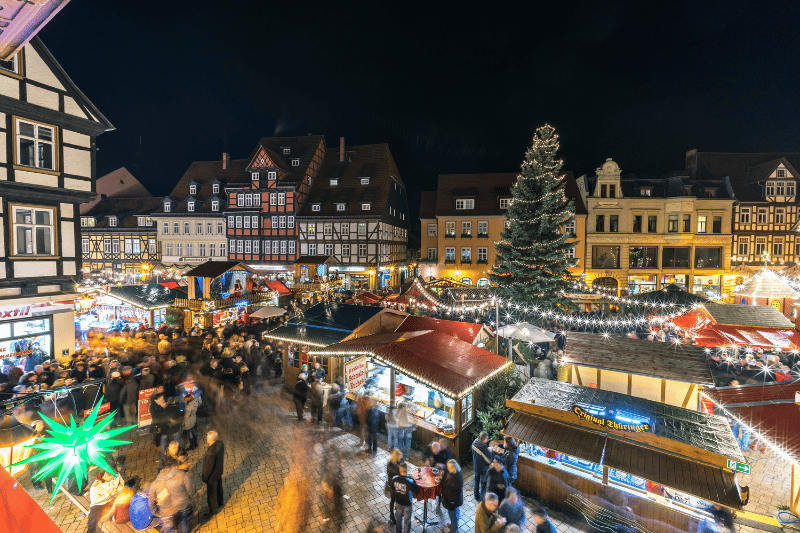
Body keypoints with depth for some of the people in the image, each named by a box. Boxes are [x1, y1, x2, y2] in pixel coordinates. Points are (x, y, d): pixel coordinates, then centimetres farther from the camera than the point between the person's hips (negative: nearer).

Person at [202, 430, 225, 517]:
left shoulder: (211, 453, -41)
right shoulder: (220, 443, -20)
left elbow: (209, 468, -26)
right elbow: (222, 456, -1)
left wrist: (205, 478, -9)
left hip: (212, 476, -7)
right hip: (219, 471, 7)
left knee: (211, 494, 20)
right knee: (218, 488, 30)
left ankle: (213, 510, 43)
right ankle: (219, 503, 55)